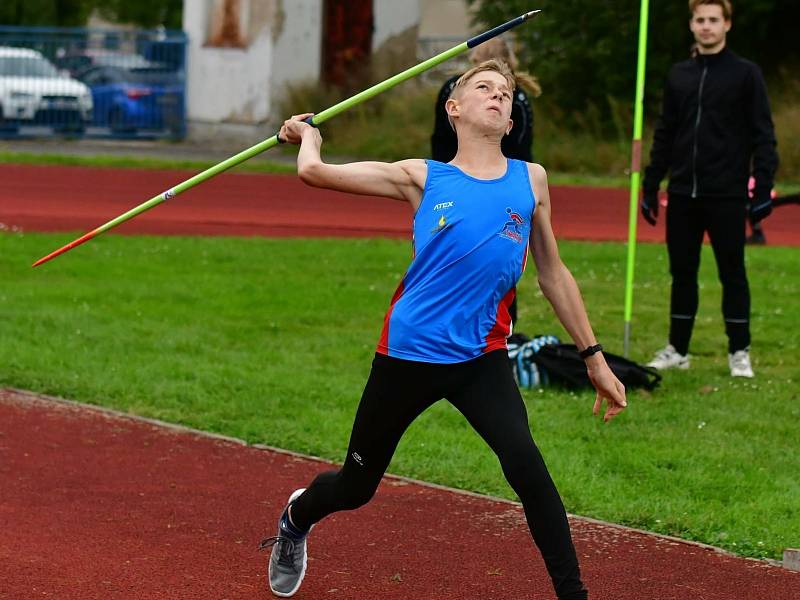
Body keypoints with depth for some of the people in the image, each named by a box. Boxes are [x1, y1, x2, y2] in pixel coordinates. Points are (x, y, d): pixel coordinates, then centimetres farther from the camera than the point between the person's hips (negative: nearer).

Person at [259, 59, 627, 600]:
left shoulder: (531, 181, 5)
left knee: (524, 461, -27)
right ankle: (297, 519, 51)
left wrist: (594, 357, 13)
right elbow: (314, 171, -5)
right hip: (407, 353, 0)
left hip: (481, 358, 0)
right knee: (356, 487, 16)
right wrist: (308, 132, 17)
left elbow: (553, 274, 13)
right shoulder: (423, 178, 0)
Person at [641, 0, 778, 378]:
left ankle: (739, 353, 9)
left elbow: (763, 136, -5)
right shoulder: (679, 75, 11)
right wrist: (650, 186, 11)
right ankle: (677, 350, 17)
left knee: (732, 272, 1)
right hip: (683, 195, 4)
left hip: (726, 197, -4)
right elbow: (664, 135, 15)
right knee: (682, 272, 9)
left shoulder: (745, 74, -2)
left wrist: (763, 189, -11)